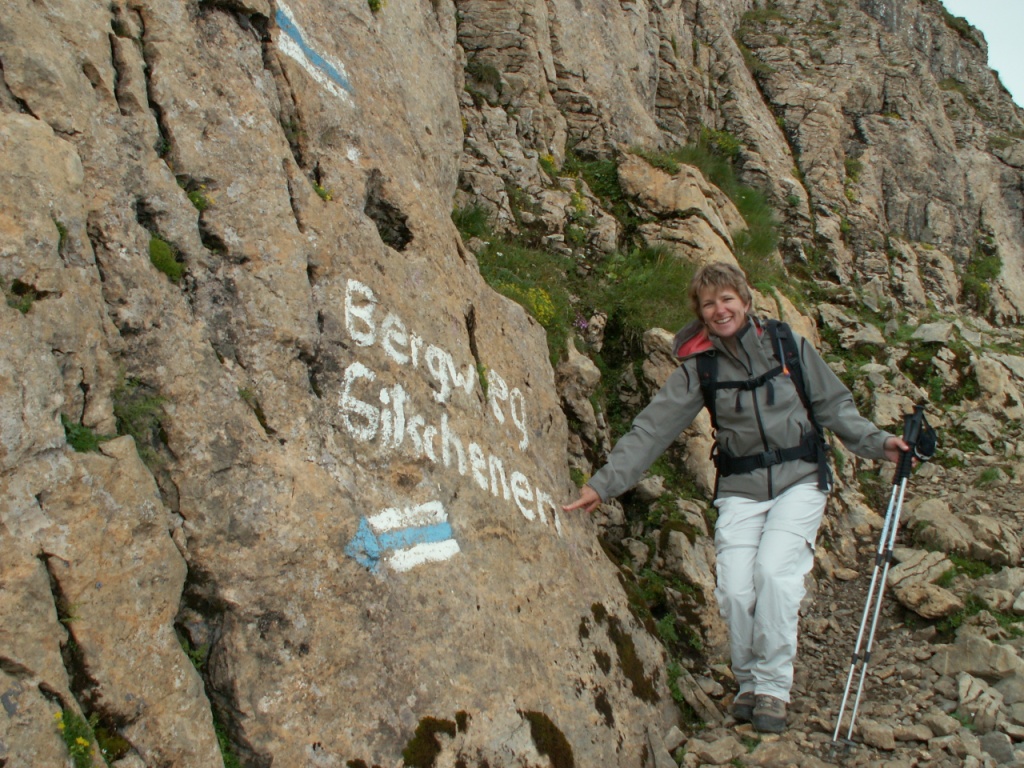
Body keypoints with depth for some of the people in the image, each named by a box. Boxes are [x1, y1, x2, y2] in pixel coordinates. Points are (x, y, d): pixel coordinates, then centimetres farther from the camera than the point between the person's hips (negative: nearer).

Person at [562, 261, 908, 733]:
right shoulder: (698, 367, -1)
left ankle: (773, 688, -6)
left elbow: (834, 405, 9)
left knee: (773, 570, -22)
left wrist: (875, 443, -4)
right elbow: (652, 428, -4)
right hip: (740, 489, 1)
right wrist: (604, 483, -10)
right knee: (734, 589, -14)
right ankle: (748, 681, 12)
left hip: (799, 481, -1)